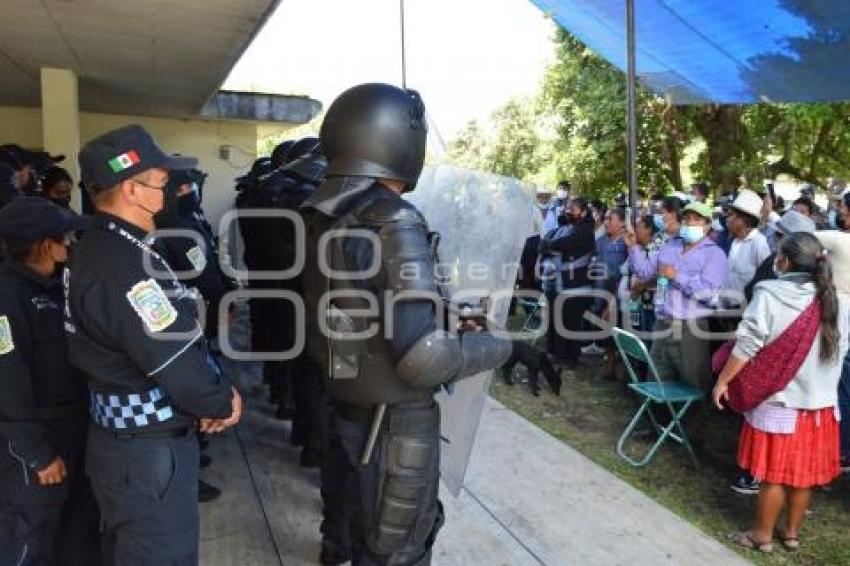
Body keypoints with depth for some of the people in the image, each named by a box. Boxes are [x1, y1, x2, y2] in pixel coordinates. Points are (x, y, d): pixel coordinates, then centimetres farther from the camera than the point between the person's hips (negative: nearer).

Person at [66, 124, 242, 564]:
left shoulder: (102, 245, 8)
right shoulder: (123, 264, -27)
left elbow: (176, 335, 6)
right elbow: (174, 359, -27)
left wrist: (210, 394, 1)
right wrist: (221, 402, -9)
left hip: (122, 434, 11)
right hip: (148, 449, -10)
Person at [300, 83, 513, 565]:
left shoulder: (323, 214, 0)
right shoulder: (393, 222, -25)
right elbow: (422, 355, -30)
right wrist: (497, 346, -15)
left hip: (345, 401, 8)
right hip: (395, 418, -8)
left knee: (352, 506, 33)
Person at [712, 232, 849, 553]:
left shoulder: (769, 295, -15)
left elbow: (748, 345, -16)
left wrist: (723, 381, -6)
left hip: (779, 400, -4)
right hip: (820, 401, 5)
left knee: (774, 472, 7)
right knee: (803, 472, 15)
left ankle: (763, 535, 21)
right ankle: (792, 532, 31)